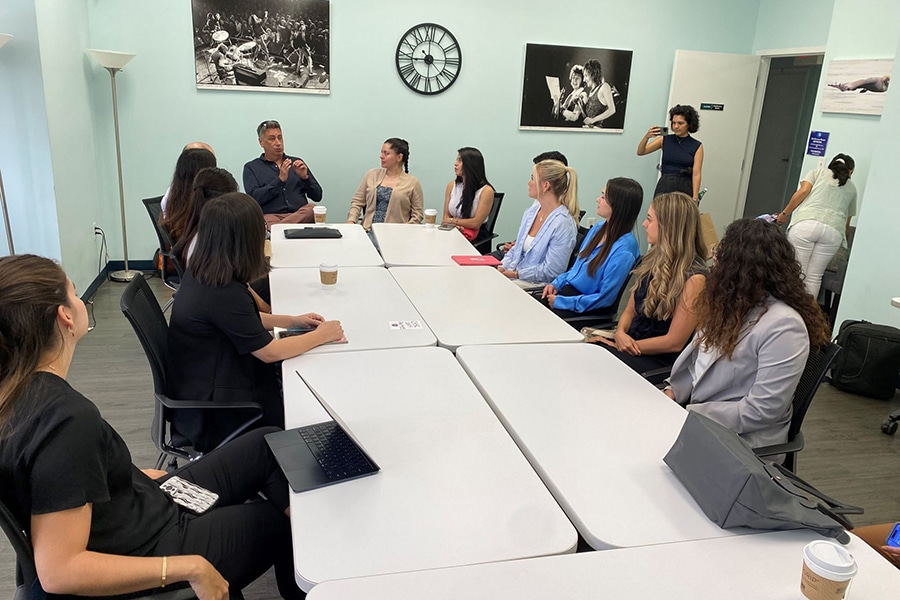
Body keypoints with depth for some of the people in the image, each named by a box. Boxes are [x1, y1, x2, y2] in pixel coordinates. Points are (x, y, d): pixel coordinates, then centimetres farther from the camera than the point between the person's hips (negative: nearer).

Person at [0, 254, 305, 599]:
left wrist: (136, 475, 9)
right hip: (146, 550, -8)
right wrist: (189, 568, -28)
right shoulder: (67, 418, -34)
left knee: (269, 444, 14)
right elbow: (58, 571, -34)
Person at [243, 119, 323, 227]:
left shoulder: (296, 163, 23)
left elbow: (317, 196, 17)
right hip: (271, 215, -5)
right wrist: (280, 180, -10)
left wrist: (305, 177, -2)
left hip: (300, 215, 5)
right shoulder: (251, 167, 15)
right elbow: (254, 198, -3)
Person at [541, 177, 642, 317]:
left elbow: (604, 298, -20)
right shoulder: (598, 228, 4)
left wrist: (560, 301, -16)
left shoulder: (623, 250, -22)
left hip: (586, 309, -8)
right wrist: (556, 284, 1)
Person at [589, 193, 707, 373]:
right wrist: (620, 333, -9)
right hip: (631, 342, 7)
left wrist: (626, 344, -12)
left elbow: (674, 343, -15)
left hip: (659, 361, -7)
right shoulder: (654, 260, 7)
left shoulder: (693, 278, -16)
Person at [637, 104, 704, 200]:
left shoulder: (697, 146, 2)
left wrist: (695, 198, -14)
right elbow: (640, 152, -2)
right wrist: (647, 136, -21)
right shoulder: (664, 140, 7)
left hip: (685, 188, -1)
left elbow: (696, 174, -5)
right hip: (664, 186, 1)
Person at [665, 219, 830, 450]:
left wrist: (687, 414, -21)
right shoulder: (732, 303, 4)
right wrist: (672, 392, -3)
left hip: (741, 440, -7)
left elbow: (761, 411, -22)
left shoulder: (783, 326, -21)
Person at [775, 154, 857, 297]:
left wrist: (785, 213, 9)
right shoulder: (851, 188, 29)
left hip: (805, 224, -2)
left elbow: (803, 191, 3)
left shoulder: (817, 172, 23)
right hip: (834, 231, 2)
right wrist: (845, 240, 48)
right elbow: (847, 221, 34)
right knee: (814, 277, 7)